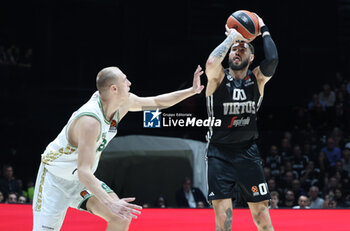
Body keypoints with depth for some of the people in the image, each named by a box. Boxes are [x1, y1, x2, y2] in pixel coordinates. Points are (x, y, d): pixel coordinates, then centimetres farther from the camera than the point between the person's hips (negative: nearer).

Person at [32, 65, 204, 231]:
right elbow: (83, 171, -41)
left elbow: (157, 102, 12)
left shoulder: (124, 102, -8)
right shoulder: (90, 121, -35)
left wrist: (191, 91, 5)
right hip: (54, 179, -7)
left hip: (83, 180, 7)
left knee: (121, 217, -13)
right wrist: (110, 203, -51)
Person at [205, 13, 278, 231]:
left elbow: (272, 60, -17)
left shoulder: (257, 79, 3)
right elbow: (212, 62, -25)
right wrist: (231, 37, -12)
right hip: (219, 153, -1)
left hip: (248, 153, 1)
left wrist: (264, 30, -5)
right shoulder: (219, 78, -2)